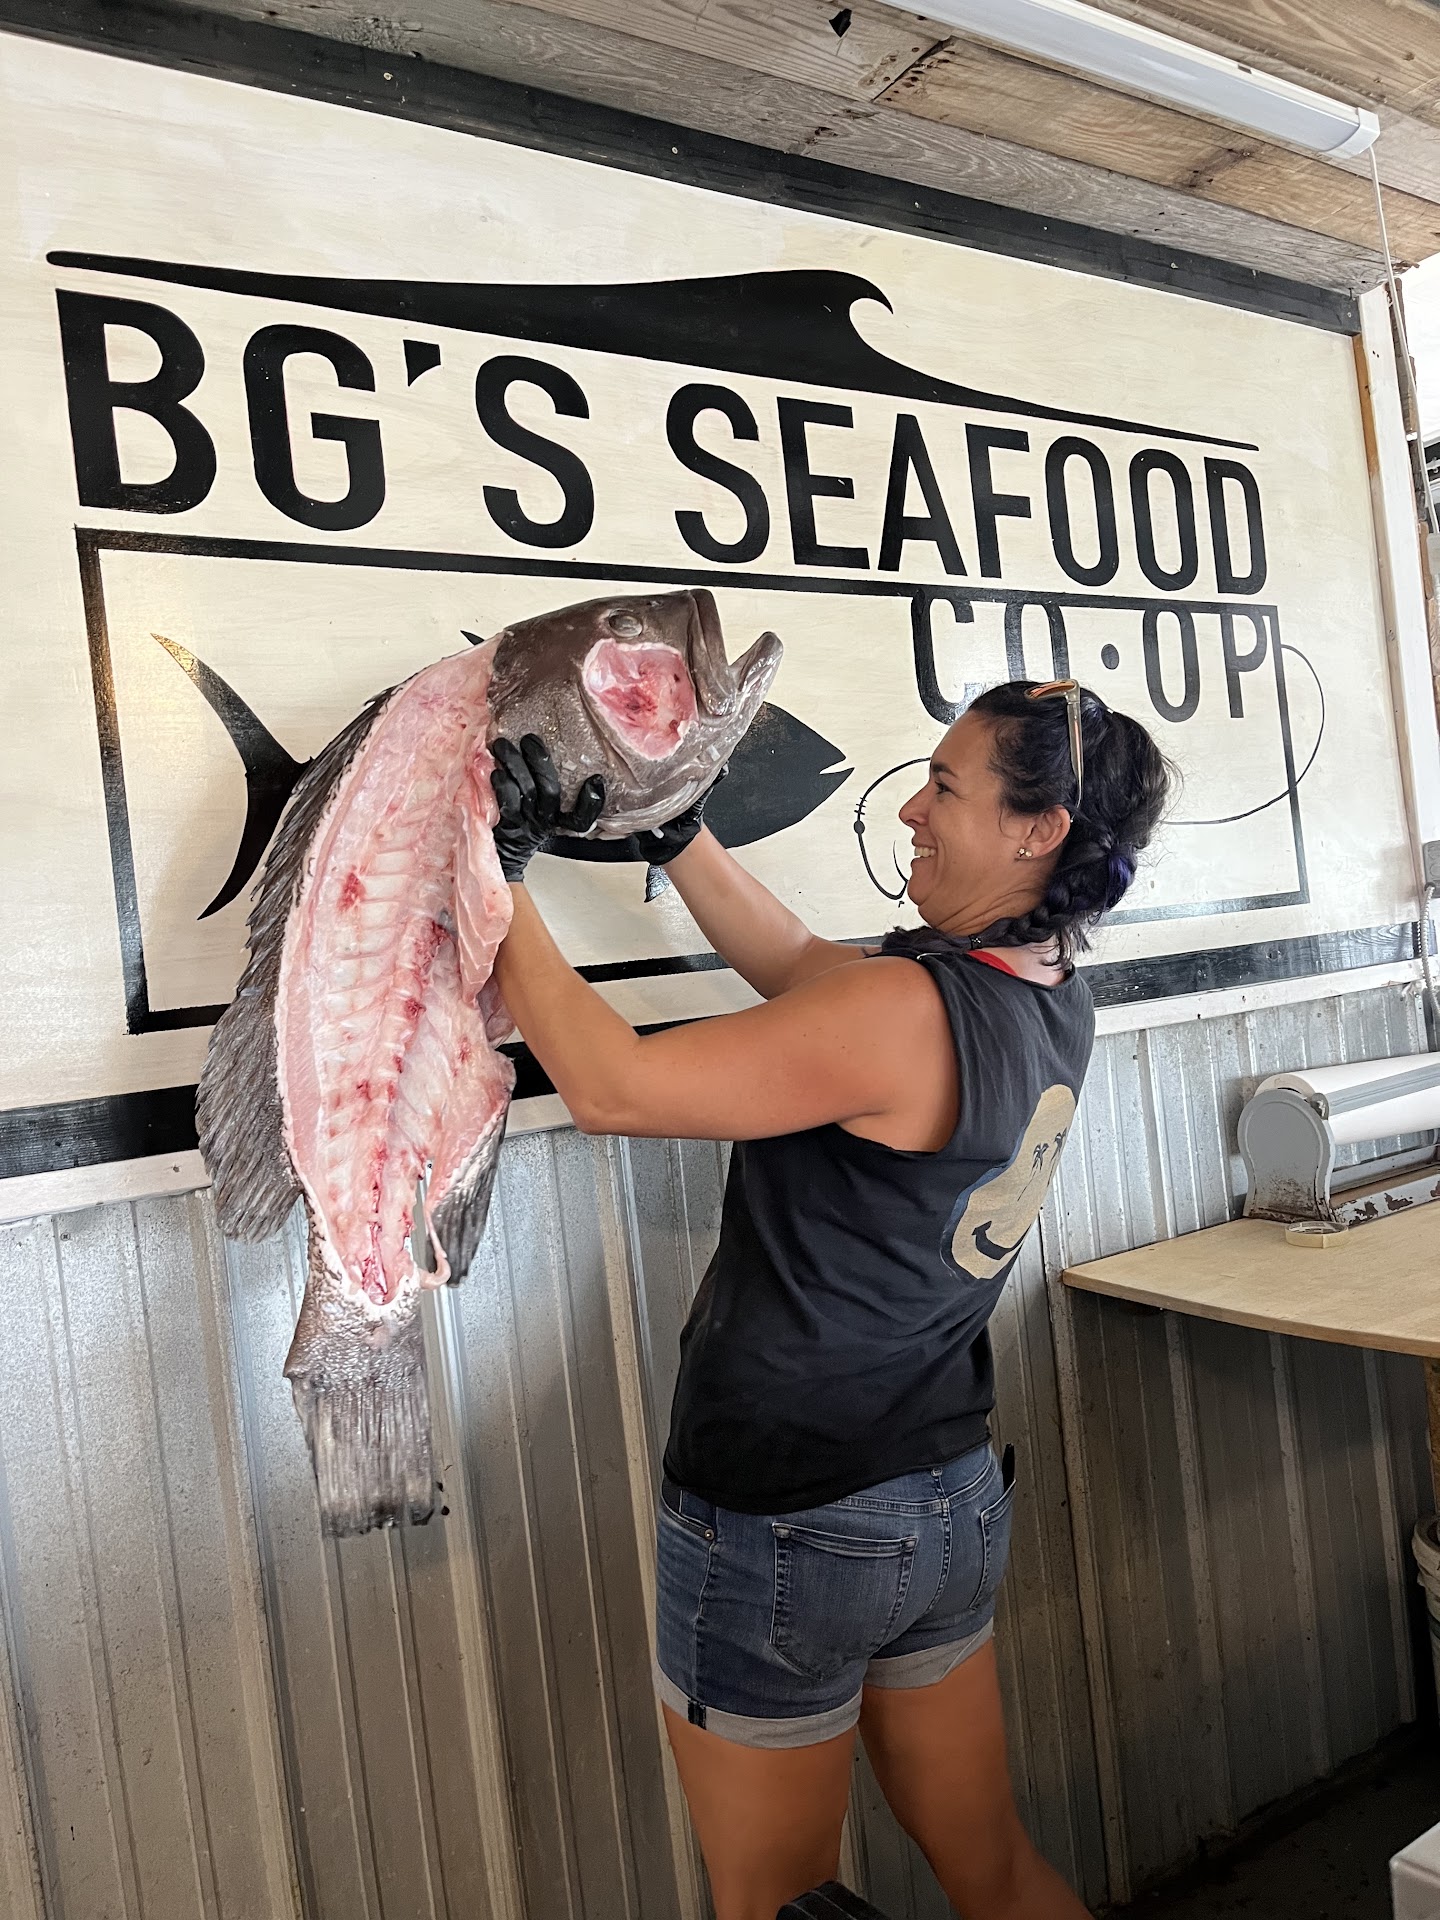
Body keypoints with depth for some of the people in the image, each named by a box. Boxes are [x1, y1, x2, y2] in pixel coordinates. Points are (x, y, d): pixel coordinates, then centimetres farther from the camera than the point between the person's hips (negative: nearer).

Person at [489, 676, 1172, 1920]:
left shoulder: (908, 1010, -27)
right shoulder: (1051, 1000, 0)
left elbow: (610, 1087, -24)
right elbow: (801, 967, 10)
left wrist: (499, 878, -15)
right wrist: (672, 829, 10)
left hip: (786, 1527, -8)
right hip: (956, 1501, 8)